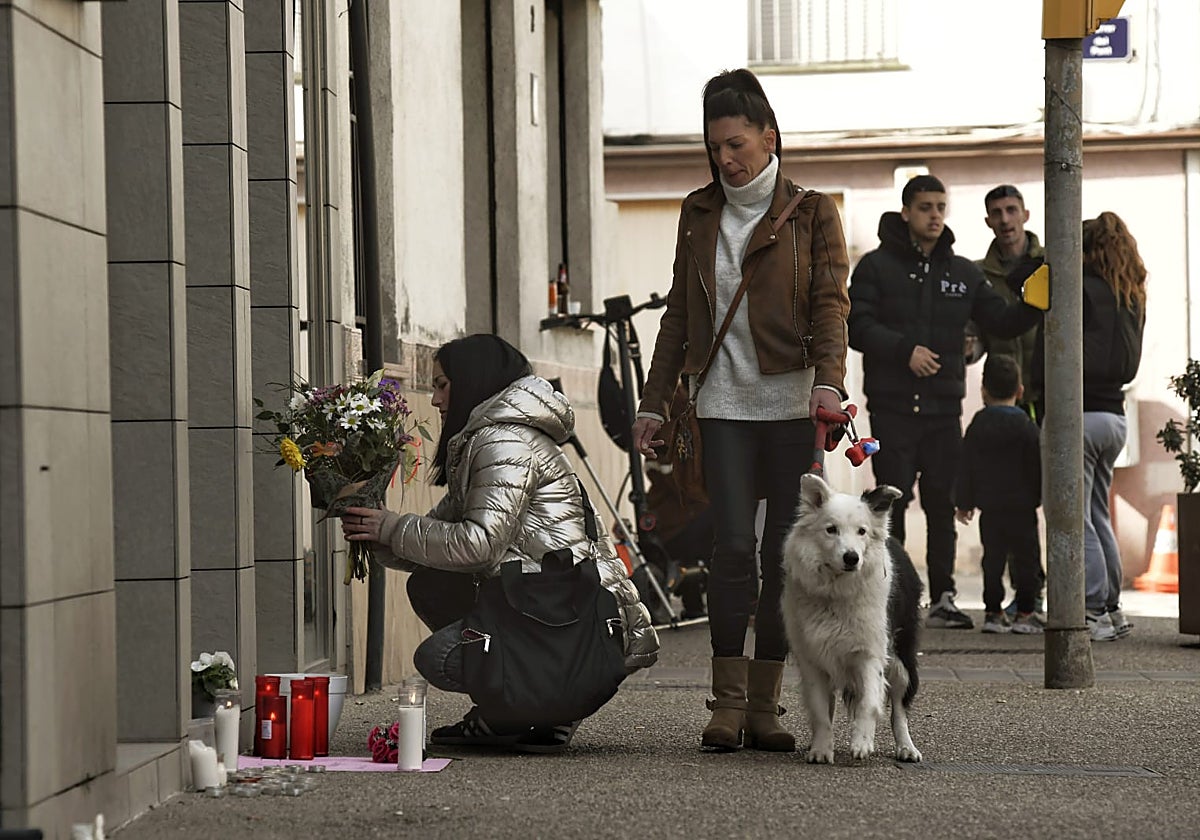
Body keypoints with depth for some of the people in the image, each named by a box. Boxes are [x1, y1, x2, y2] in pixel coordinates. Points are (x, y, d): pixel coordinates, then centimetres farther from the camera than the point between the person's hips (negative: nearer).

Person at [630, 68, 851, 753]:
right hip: (724, 403, 2)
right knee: (733, 545, -10)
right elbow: (680, 313, 18)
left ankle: (764, 706, 4)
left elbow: (830, 305, -5)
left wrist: (827, 382, -22)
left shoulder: (812, 214, 5)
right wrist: (655, 403, 13)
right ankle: (728, 701, -5)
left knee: (786, 550, -2)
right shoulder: (699, 213, 14)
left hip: (792, 403, -1)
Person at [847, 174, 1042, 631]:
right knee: (893, 502, -3)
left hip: (944, 407, 3)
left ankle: (942, 598, 8)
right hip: (892, 405, -3)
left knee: (942, 503, 4)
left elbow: (1002, 322, 10)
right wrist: (905, 350, -19)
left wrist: (1035, 306, -10)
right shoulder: (876, 266, 2)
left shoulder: (963, 272, 14)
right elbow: (857, 325, -7)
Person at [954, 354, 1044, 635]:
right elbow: (1037, 466, -5)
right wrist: (1043, 496, 6)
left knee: (993, 558, 8)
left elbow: (966, 467, 5)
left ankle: (993, 612, 8)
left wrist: (964, 502, 13)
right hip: (1022, 506, -3)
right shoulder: (1026, 426, -5)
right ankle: (1025, 613, 1)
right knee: (1025, 557, 3)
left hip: (989, 506, 3)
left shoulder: (978, 426, 3)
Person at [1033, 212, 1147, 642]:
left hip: (1075, 413, -8)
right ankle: (1112, 610, 20)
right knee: (1099, 517, 17)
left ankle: (1095, 613, -5)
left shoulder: (1076, 290, -11)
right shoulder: (1131, 298, 12)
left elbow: (1047, 356, -12)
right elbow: (1127, 361, 16)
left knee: (1073, 520, -3)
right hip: (1113, 414, 8)